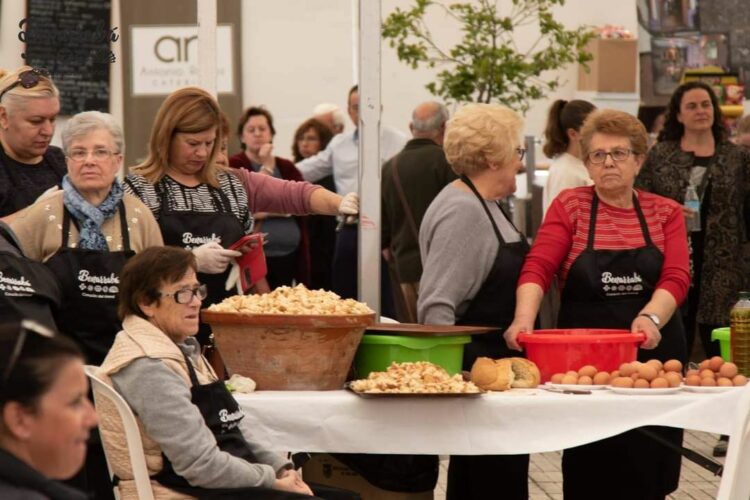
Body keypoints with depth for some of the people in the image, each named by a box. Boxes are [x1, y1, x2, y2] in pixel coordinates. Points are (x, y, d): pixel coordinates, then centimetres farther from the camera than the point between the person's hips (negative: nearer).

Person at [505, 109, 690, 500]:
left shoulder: (665, 213, 7)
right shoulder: (570, 206, 3)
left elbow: (676, 278, -7)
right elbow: (538, 268, -10)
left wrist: (652, 317, -27)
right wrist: (524, 318, -28)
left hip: (653, 354, 1)